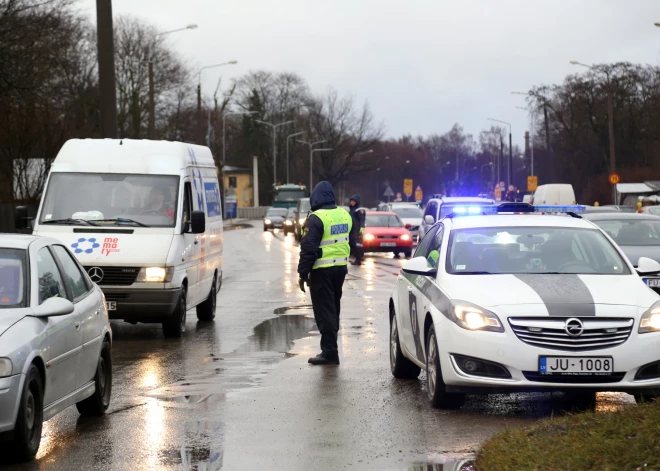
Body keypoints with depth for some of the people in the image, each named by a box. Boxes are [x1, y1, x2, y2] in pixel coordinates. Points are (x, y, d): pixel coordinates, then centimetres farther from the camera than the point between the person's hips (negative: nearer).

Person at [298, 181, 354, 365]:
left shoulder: (316, 219, -16)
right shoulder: (345, 215, 8)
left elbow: (308, 248, -18)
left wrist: (303, 273, -13)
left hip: (322, 270, -8)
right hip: (341, 267, 8)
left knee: (324, 311, -4)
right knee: (333, 309, 17)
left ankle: (329, 352, -6)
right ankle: (330, 348, 25)